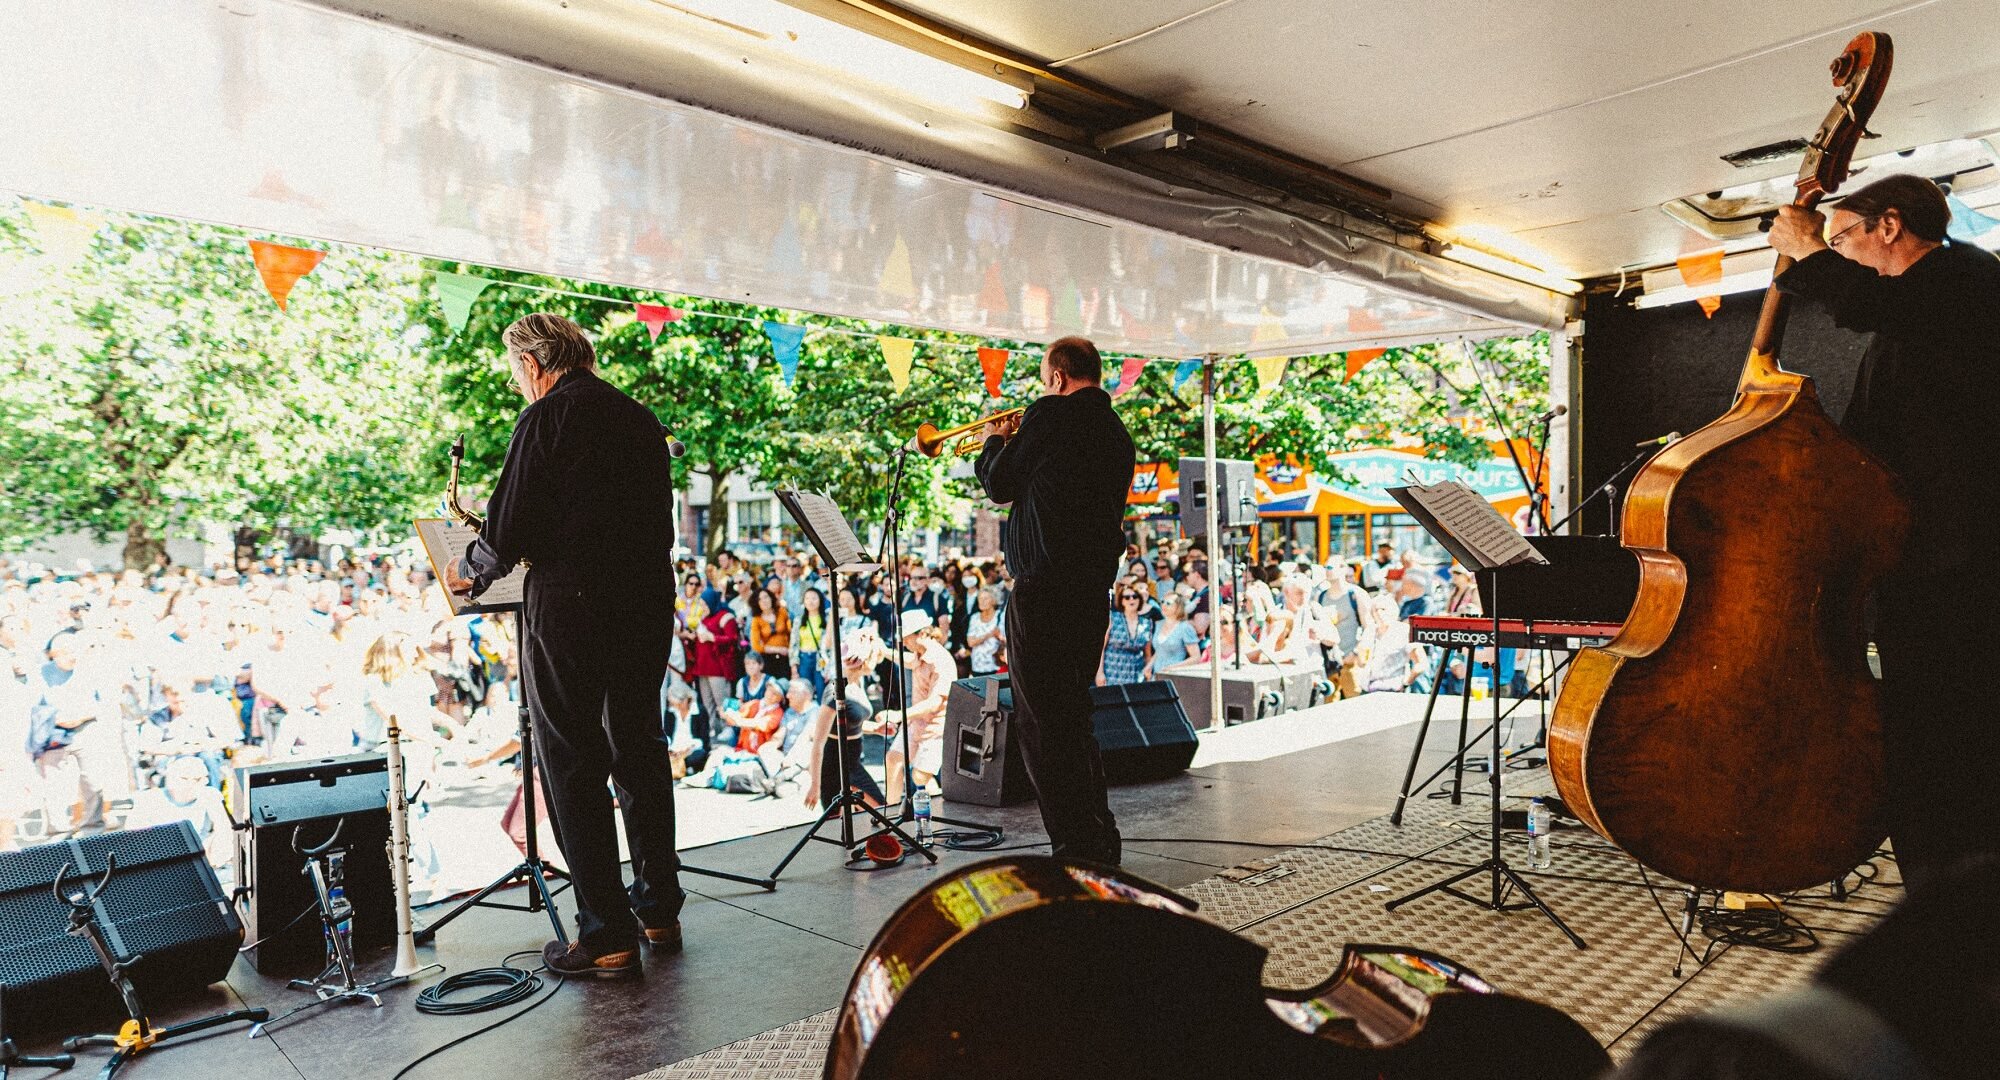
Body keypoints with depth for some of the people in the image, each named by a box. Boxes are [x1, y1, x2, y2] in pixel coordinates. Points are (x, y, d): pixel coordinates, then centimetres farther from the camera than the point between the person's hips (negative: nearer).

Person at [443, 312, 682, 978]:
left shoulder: (546, 419, -7)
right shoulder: (642, 420, 12)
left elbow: (509, 530, -10)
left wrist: (470, 574, 9)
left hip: (571, 610, -6)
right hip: (648, 604, 7)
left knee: (574, 768, 2)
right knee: (640, 754, 16)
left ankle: (608, 936, 6)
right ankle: (659, 911, 25)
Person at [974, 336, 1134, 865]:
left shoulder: (1050, 415, -9)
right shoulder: (1116, 432, 16)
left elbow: (1000, 486, -2)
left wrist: (995, 442, 17)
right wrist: (1017, 444, 26)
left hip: (1045, 588, -9)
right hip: (1095, 587, 9)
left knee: (1041, 722, -2)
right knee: (1072, 716, 19)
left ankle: (1077, 849, 0)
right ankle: (1101, 841, 26)